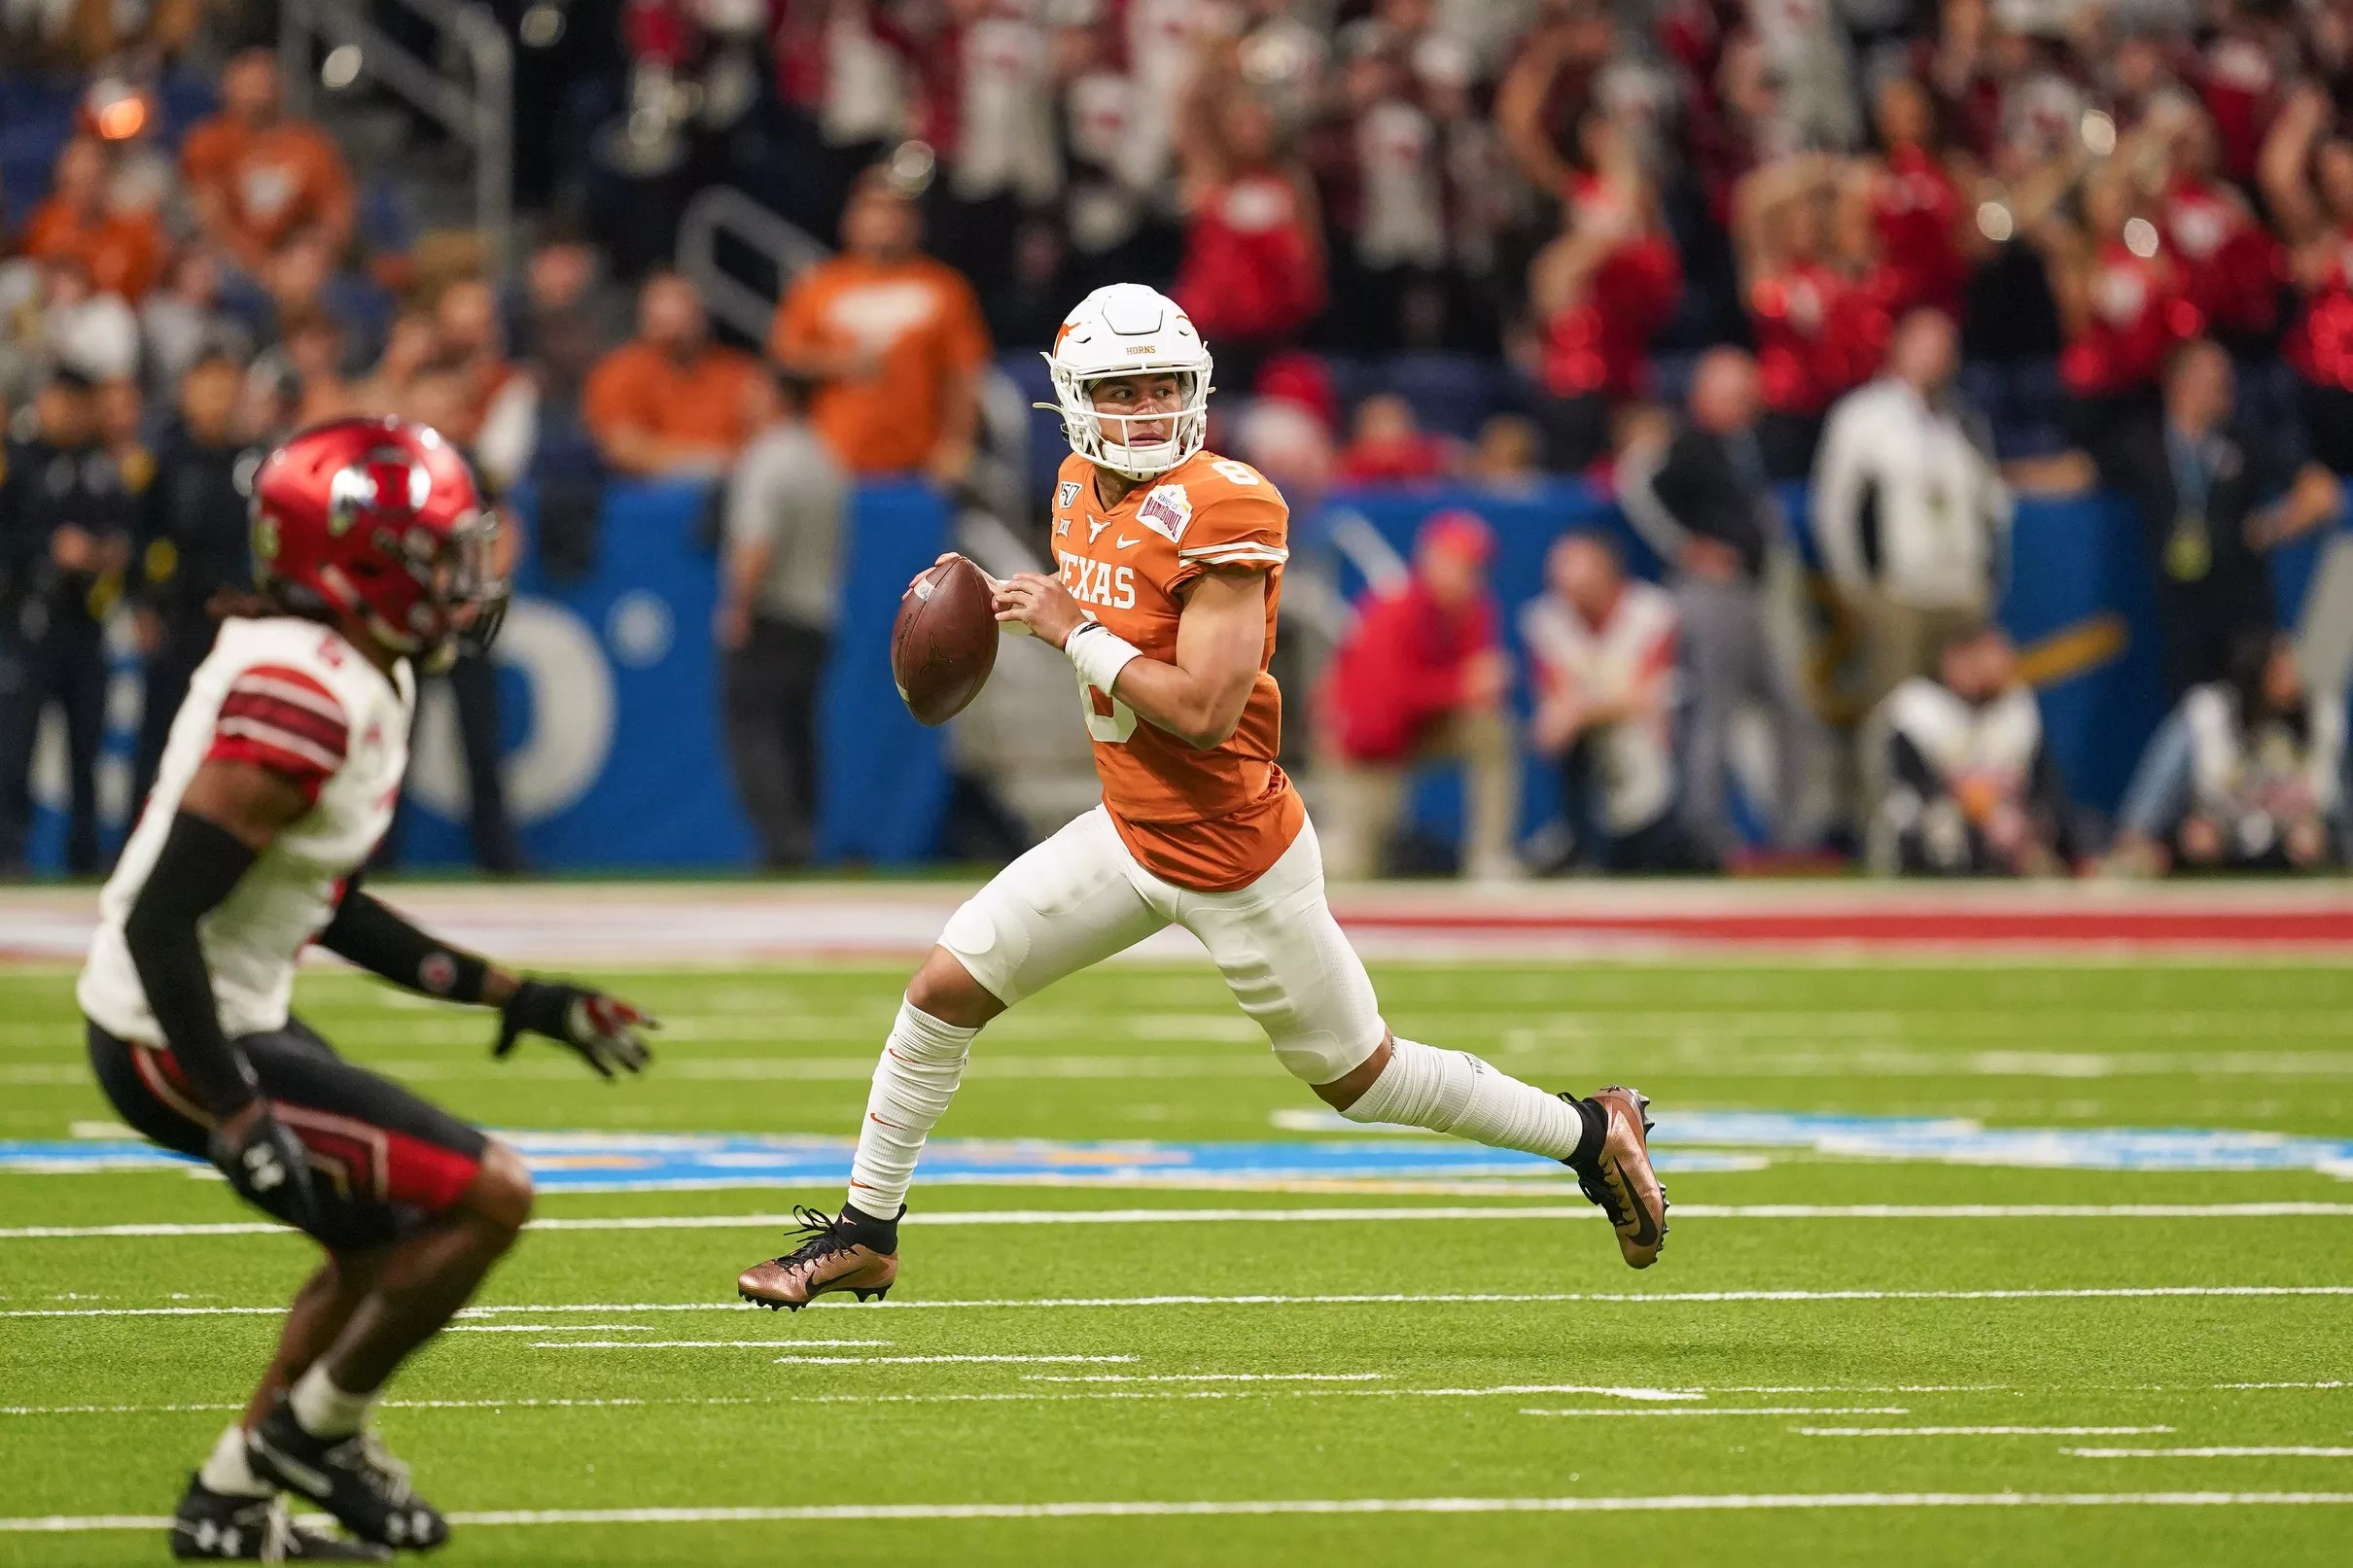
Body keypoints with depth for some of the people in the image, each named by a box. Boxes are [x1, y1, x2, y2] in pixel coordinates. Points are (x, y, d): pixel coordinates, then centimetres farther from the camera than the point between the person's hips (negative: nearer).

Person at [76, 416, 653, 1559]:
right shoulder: (299, 703, -26)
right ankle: (314, 1431, 9)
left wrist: (510, 996, 17)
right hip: (185, 1044, -10)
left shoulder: (364, 682, 6)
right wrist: (237, 1116, -28)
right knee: (487, 1199, -7)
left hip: (227, 1021, 10)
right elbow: (160, 917, -28)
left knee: (392, 1236, 23)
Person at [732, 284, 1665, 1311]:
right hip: (1131, 833, 7)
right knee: (944, 989, 3)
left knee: (1358, 1077, 7)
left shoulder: (1221, 510, -23)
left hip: (1234, 858, -7)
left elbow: (1205, 711, -29)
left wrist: (1074, 631, -22)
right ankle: (864, 1234, 17)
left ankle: (1592, 1133, 26)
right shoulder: (1083, 491, 1)